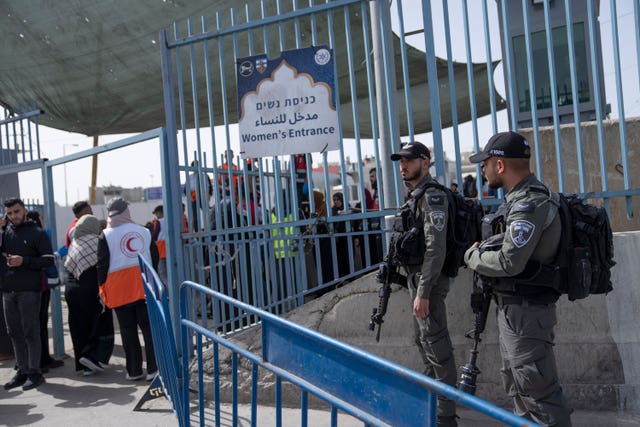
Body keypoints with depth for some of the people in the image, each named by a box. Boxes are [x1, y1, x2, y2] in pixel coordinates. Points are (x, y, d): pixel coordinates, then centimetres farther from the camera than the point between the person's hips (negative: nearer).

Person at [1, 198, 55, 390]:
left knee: (31, 332, -1)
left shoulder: (37, 233, -2)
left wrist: (24, 261, -18)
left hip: (29, 290, -5)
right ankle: (22, 371, 19)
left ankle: (34, 372, 7)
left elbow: (49, 260, -8)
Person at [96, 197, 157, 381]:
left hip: (119, 287, -1)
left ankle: (134, 371, 11)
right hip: (144, 284, 2)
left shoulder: (105, 235, -1)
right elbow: (154, 259, 12)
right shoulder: (144, 231, 8)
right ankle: (154, 368, 3)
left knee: (128, 330, 6)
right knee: (148, 326, 4)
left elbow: (102, 264, -1)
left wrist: (102, 287, 8)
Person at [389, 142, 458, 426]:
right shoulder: (412, 196, 15)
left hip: (428, 281, -10)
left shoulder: (432, 196, -16)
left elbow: (436, 248, -23)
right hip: (414, 278, 10)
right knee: (422, 340, 19)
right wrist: (415, 288, 19)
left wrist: (423, 292, -25)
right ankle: (432, 399, 35)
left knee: (436, 345, -4)